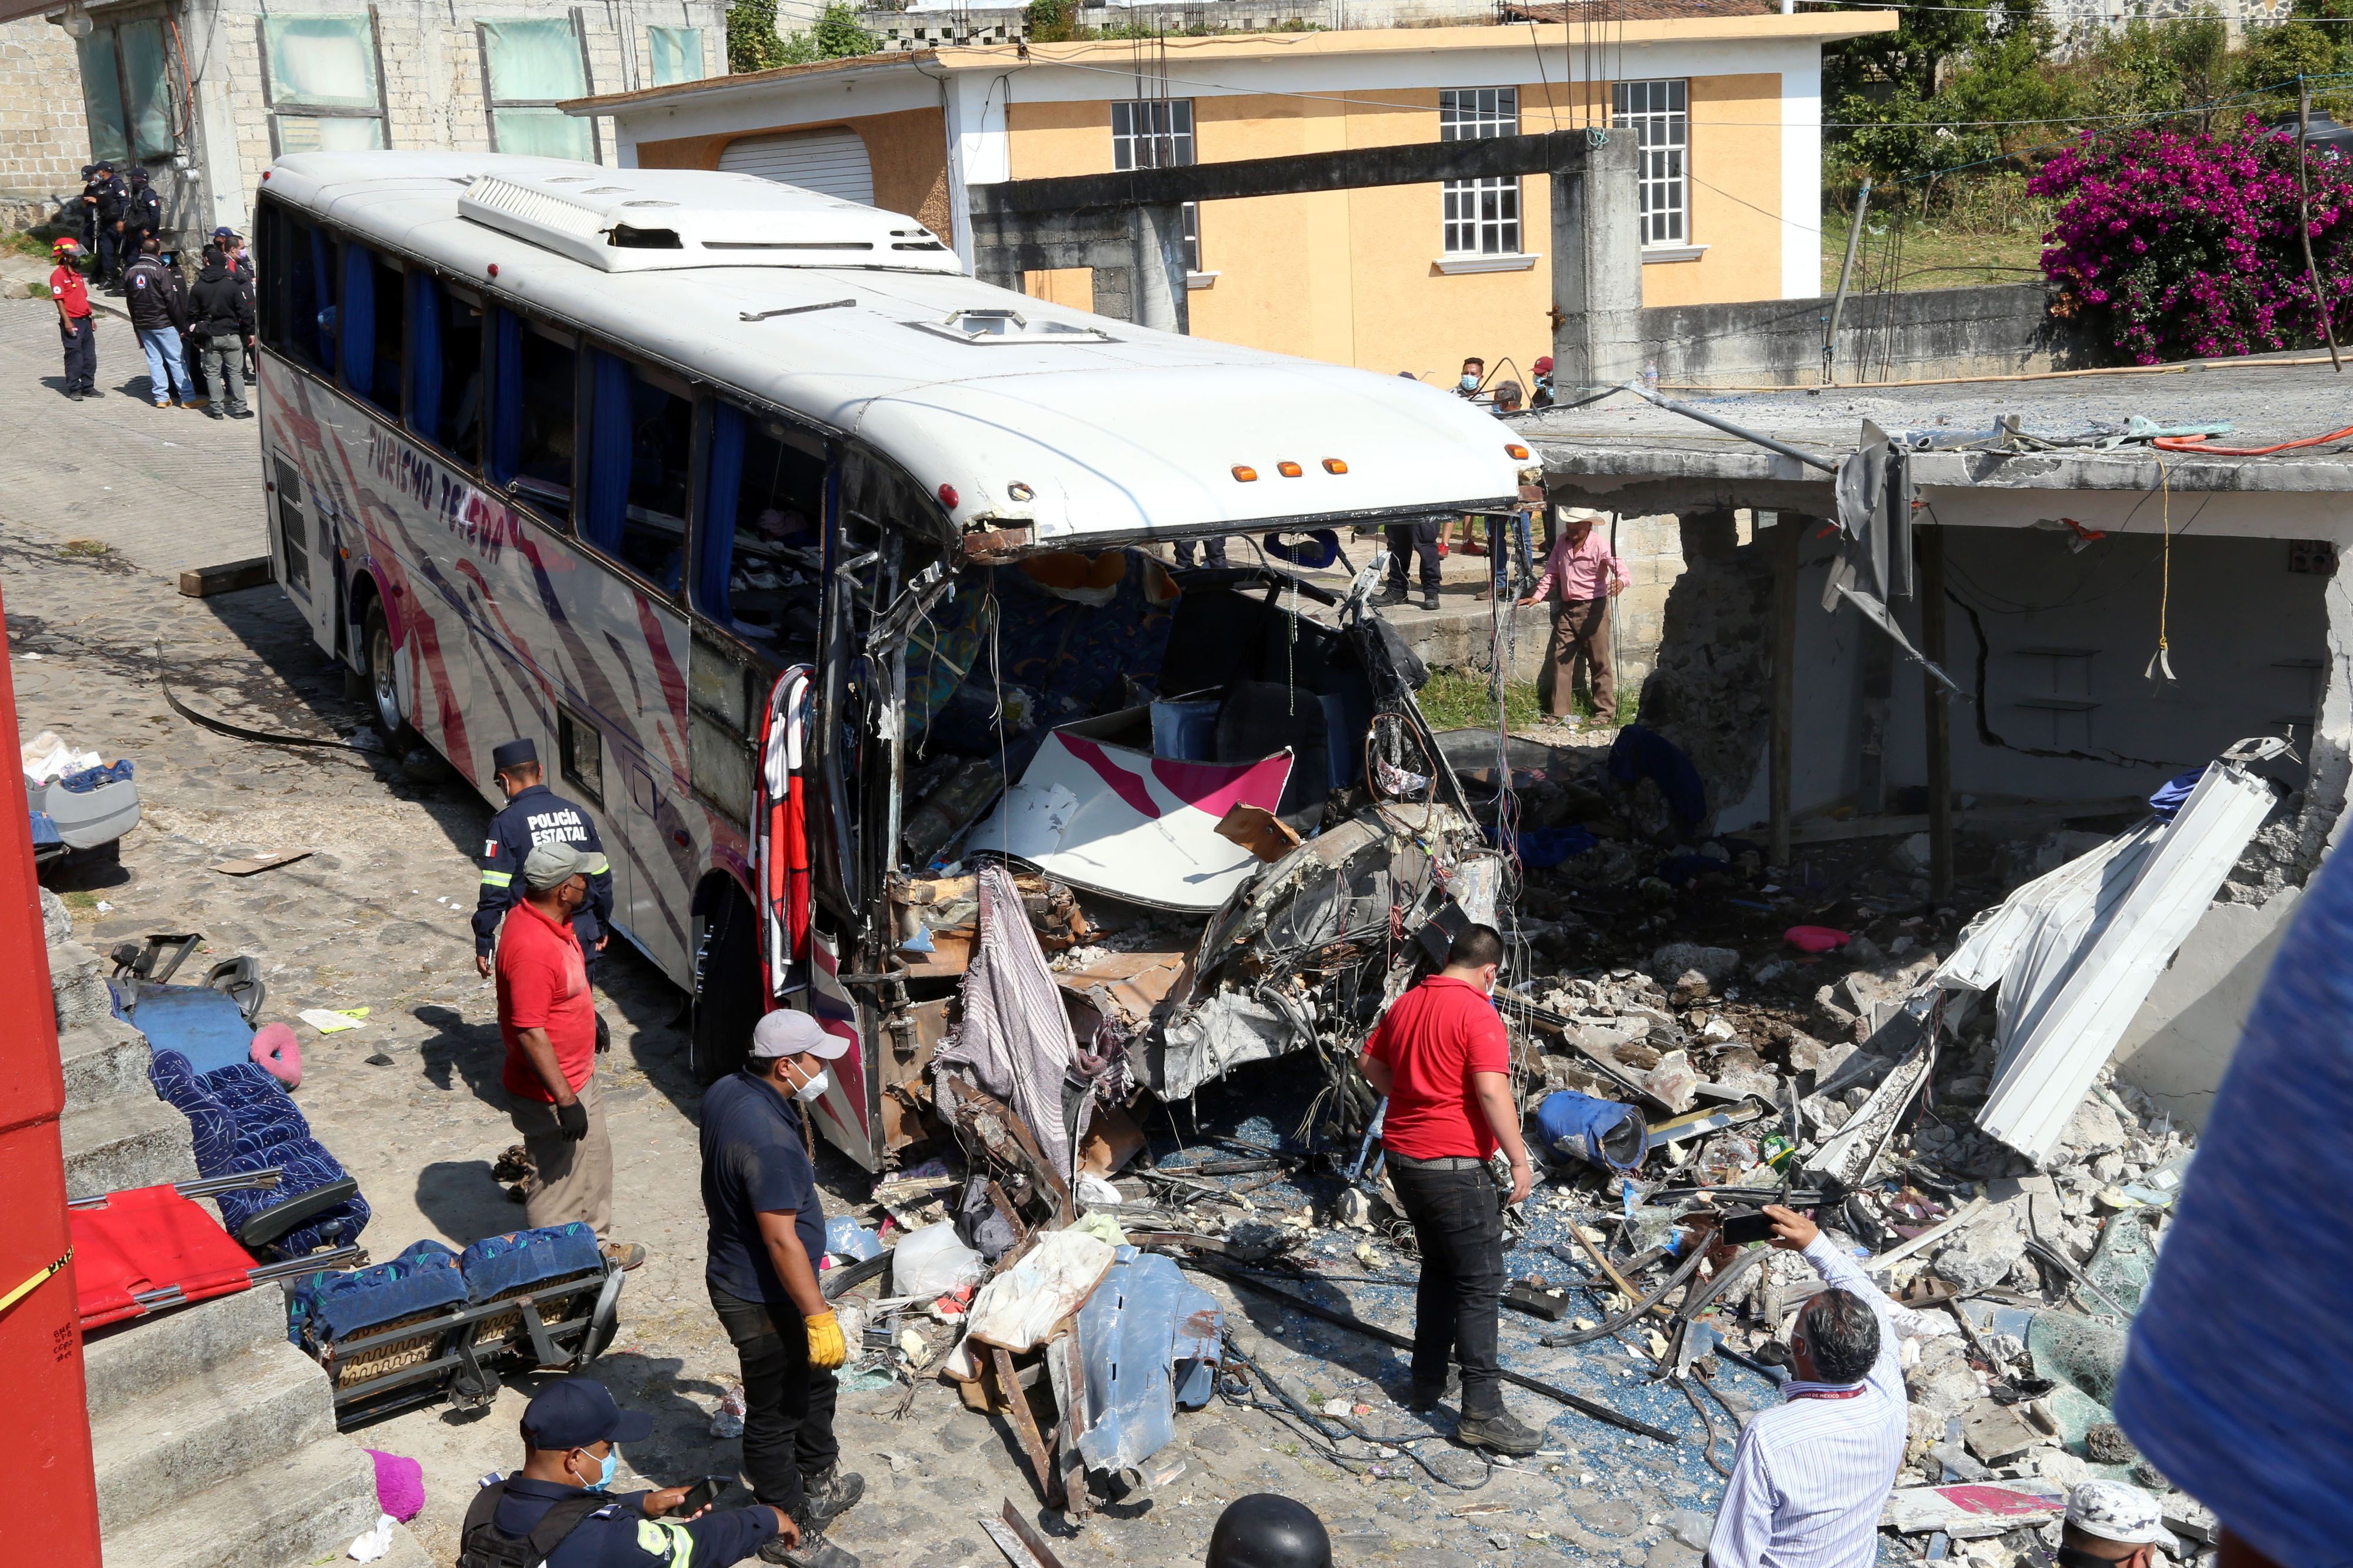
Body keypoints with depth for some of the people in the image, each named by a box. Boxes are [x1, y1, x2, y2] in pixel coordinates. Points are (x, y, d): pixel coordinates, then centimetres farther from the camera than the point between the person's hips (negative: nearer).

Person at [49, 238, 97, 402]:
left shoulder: (77, 274, 17)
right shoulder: (58, 275, -10)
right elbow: (59, 300, -15)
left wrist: (91, 319, 20)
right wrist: (67, 321, -21)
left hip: (85, 321, 8)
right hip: (72, 322, -8)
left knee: (90, 356, 10)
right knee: (74, 357, -5)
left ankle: (88, 387, 18)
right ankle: (74, 390, 2)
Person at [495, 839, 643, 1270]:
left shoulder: (552, 919, 0)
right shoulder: (531, 946, -32)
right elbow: (530, 1033, -31)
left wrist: (588, 1018, 32)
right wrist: (564, 1099, -28)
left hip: (579, 1076, 10)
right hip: (550, 1093, -10)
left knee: (594, 1161, 25)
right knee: (558, 1184, 5)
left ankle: (595, 1243, 43)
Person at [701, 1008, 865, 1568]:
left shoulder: (724, 1092, -3)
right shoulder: (767, 1139, -34)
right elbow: (781, 1239, -31)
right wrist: (818, 1316, -25)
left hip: (735, 1274, 10)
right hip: (764, 1299, -10)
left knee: (813, 1380, 27)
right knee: (775, 1414, 9)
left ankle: (821, 1480, 48)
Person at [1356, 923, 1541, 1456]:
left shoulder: (1407, 1003, 9)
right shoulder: (1477, 1012, -16)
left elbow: (1370, 1064, 21)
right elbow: (1492, 1091, -25)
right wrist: (1519, 1160, -19)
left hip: (1402, 1155, 8)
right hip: (1454, 1165, -8)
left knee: (1439, 1268, 22)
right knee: (1480, 1283, -3)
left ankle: (1427, 1383, 29)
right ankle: (1482, 1412, -3)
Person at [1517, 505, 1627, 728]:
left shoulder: (1599, 546, -13)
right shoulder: (1562, 543, 6)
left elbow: (1619, 567, -24)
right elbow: (1552, 573, 16)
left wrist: (1620, 581, -47)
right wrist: (1537, 596, 8)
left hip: (1593, 609, -6)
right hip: (1567, 609, 6)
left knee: (1599, 663, 1)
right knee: (1561, 660, 6)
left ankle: (1606, 712, 9)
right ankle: (1559, 712, 12)